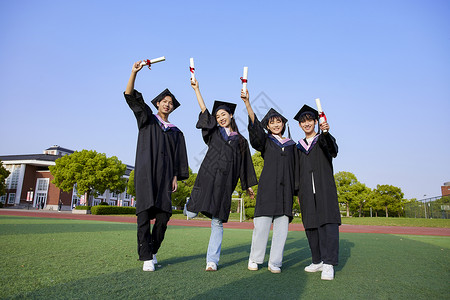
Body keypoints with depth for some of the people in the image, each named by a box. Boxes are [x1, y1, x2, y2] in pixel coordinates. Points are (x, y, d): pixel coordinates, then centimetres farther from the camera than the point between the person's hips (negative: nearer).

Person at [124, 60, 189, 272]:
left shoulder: (176, 133, 19)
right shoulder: (147, 120, 14)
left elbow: (178, 158, 14)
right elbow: (130, 96, 3)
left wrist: (175, 177, 3)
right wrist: (134, 72, -7)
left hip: (164, 175, 2)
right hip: (146, 172, -2)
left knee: (163, 215, -5)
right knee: (144, 214, -8)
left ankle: (153, 250, 15)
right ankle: (147, 258, -3)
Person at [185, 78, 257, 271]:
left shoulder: (240, 140, 15)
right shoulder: (213, 133, 15)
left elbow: (243, 164, 16)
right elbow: (203, 110, 10)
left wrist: (248, 186, 15)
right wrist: (196, 88, 8)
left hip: (225, 182, 0)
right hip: (207, 176, 0)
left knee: (217, 222, -1)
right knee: (191, 214, -6)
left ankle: (212, 260, 6)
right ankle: (190, 205, 33)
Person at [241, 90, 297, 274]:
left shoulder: (291, 145, 18)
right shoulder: (265, 141, 9)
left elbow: (295, 169, 18)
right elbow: (255, 126, -9)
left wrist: (297, 190, 10)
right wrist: (247, 103, -23)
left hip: (286, 188, 3)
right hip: (268, 186, -2)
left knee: (282, 225, 0)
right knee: (262, 223, -6)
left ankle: (275, 262, 8)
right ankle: (255, 259, 8)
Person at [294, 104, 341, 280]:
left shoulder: (323, 139, 8)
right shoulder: (299, 147, 18)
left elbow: (333, 150, -15)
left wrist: (326, 133, -35)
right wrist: (298, 192, 8)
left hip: (324, 187, -4)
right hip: (306, 190, 4)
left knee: (327, 223, -13)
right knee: (311, 225, 3)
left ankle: (328, 264, -13)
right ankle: (318, 261, 11)